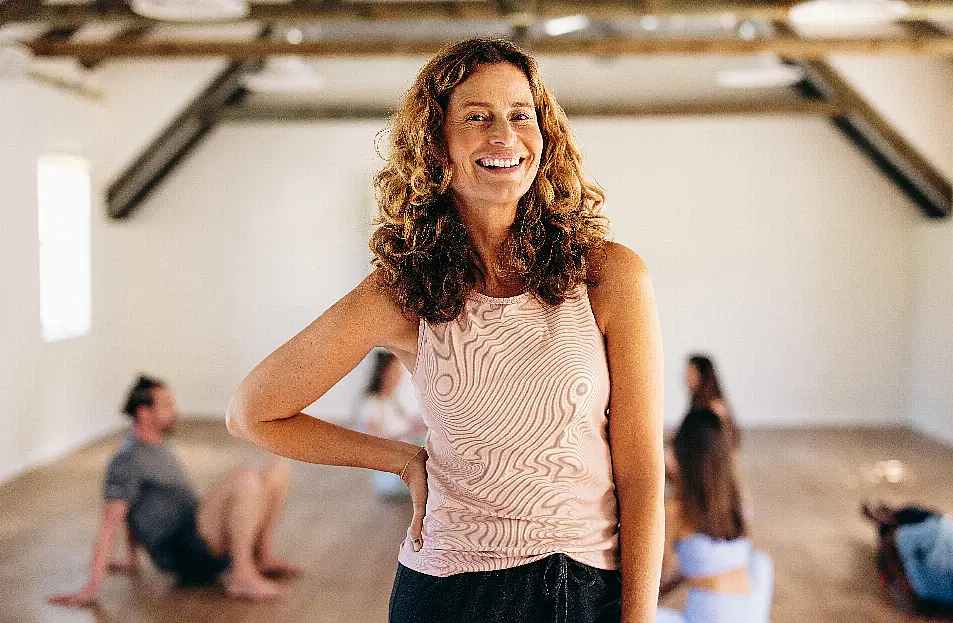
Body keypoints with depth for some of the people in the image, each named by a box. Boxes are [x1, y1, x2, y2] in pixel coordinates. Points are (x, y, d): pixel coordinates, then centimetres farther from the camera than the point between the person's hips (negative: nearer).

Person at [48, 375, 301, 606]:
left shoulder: (158, 447, 20)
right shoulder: (128, 458, -10)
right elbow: (110, 523, -17)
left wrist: (131, 559, 30)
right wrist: (92, 587, -21)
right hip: (186, 552, -9)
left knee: (279, 469, 2)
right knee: (246, 479, -32)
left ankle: (262, 556, 6)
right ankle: (242, 576, -27)